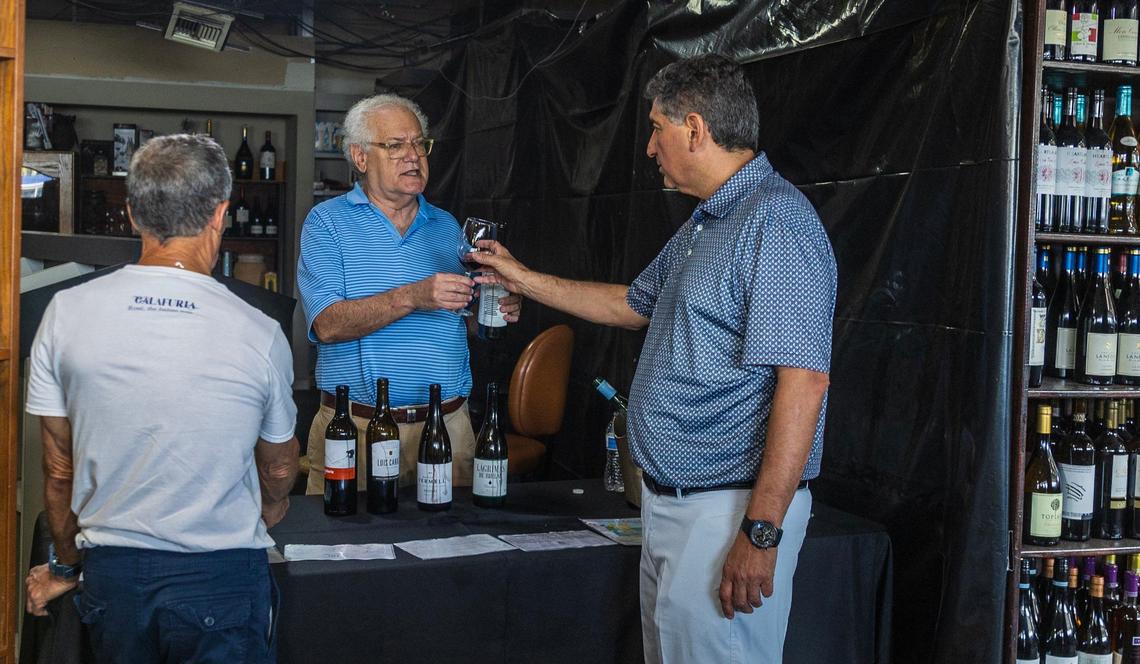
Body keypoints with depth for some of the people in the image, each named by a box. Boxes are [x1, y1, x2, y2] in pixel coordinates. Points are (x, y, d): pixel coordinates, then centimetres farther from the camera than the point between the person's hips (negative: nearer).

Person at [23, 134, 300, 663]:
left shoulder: (65, 312, -8)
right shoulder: (260, 334, -12)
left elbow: (59, 469, 1)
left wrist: (65, 566, 19)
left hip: (111, 574, 4)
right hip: (222, 577, -3)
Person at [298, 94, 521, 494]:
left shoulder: (447, 227, 14)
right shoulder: (327, 222, -1)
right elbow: (328, 325, -14)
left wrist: (496, 311, -3)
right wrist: (411, 298, -25)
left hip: (447, 426, 4)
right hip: (356, 429, -3)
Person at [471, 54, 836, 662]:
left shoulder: (776, 222, -17)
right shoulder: (704, 226, 17)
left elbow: (803, 380, -24)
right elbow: (633, 304, 31)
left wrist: (761, 532, -26)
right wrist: (525, 280, 31)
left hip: (729, 511, -10)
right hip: (666, 502, 10)